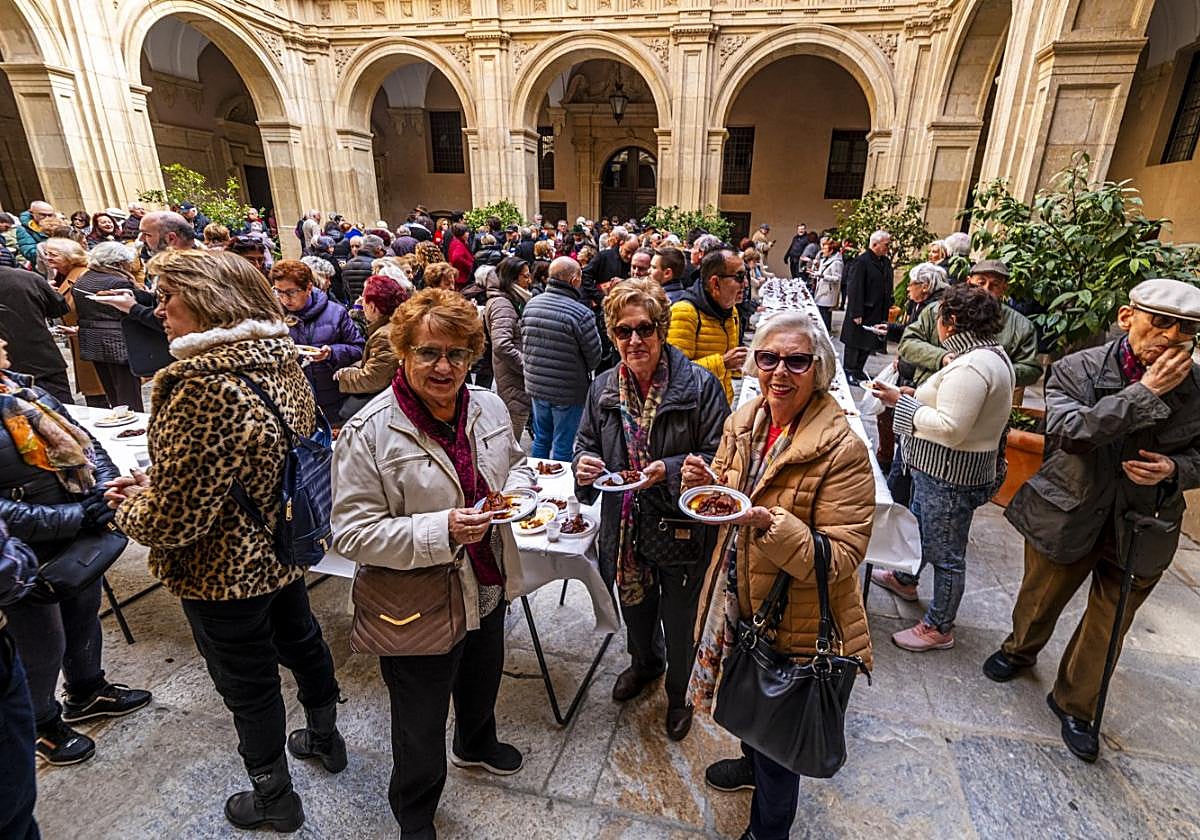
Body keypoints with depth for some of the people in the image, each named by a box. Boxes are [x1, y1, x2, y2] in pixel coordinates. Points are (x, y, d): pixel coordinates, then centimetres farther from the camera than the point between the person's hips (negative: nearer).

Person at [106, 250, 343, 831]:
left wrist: (129, 506, -4)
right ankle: (325, 738, 52)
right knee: (300, 640, 26)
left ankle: (273, 800, 39)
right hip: (282, 549, 8)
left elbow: (173, 520, -26)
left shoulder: (201, 390, -30)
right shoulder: (281, 362, -4)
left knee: (248, 685, 14)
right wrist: (156, 482, 7)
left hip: (224, 572, -7)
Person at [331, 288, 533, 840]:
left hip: (487, 590, 6)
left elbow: (515, 462, 11)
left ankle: (476, 745, 66)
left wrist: (517, 489, -12)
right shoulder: (370, 432, -24)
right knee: (421, 725, 19)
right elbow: (352, 532, -22)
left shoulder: (489, 407, -6)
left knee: (481, 682, 32)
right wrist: (441, 530, -32)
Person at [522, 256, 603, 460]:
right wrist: (584, 371, 10)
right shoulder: (581, 314, -21)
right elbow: (594, 357, -11)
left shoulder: (531, 305, -3)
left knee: (541, 439, 22)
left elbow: (523, 344, 6)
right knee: (563, 446, 9)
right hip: (569, 391, -6)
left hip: (536, 386, 6)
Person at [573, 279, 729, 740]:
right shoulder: (603, 388, -2)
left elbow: (719, 456, -15)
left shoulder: (700, 385, -17)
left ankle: (679, 693, 47)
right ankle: (644, 663, 60)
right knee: (636, 606, 27)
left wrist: (670, 470, -29)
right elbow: (586, 442, 9)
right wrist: (584, 465, -13)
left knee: (679, 620, 16)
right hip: (626, 525, 4)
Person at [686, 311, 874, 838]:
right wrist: (703, 483, -14)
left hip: (795, 617, -6)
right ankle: (754, 763, 63)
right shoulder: (743, 421, -4)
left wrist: (772, 523, -39)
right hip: (738, 596, 7)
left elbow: (843, 556, -25)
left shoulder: (842, 449, -25)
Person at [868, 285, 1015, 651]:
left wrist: (902, 402, -19)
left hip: (950, 473, -11)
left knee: (946, 552, 5)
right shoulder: (992, 354, 8)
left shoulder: (970, 367, -25)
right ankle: (906, 580, 52)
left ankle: (939, 629, 22)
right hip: (945, 468, 11)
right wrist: (920, 395, 7)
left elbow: (951, 428, -28)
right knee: (920, 524, 29)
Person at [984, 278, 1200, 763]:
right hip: (1067, 517, -2)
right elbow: (1067, 430, -29)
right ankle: (1020, 651, 52)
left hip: (1140, 530, 2)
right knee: (1040, 600, 21)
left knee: (1107, 628, 16)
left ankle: (1075, 705, 40)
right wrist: (1146, 392, -31)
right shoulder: (1077, 370, -15)